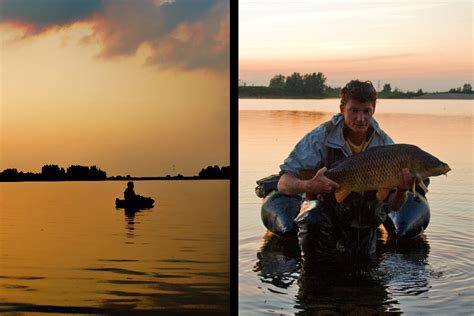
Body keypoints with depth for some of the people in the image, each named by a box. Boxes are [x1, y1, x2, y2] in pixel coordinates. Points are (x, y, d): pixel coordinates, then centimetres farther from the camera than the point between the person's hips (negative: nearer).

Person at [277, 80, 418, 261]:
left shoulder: (384, 144, -13)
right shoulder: (320, 137, -21)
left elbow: (394, 205, -12)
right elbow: (283, 184, -26)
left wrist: (401, 190, -36)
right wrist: (308, 186, -49)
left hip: (363, 227, 3)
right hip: (326, 212, -3)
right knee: (314, 221, -34)